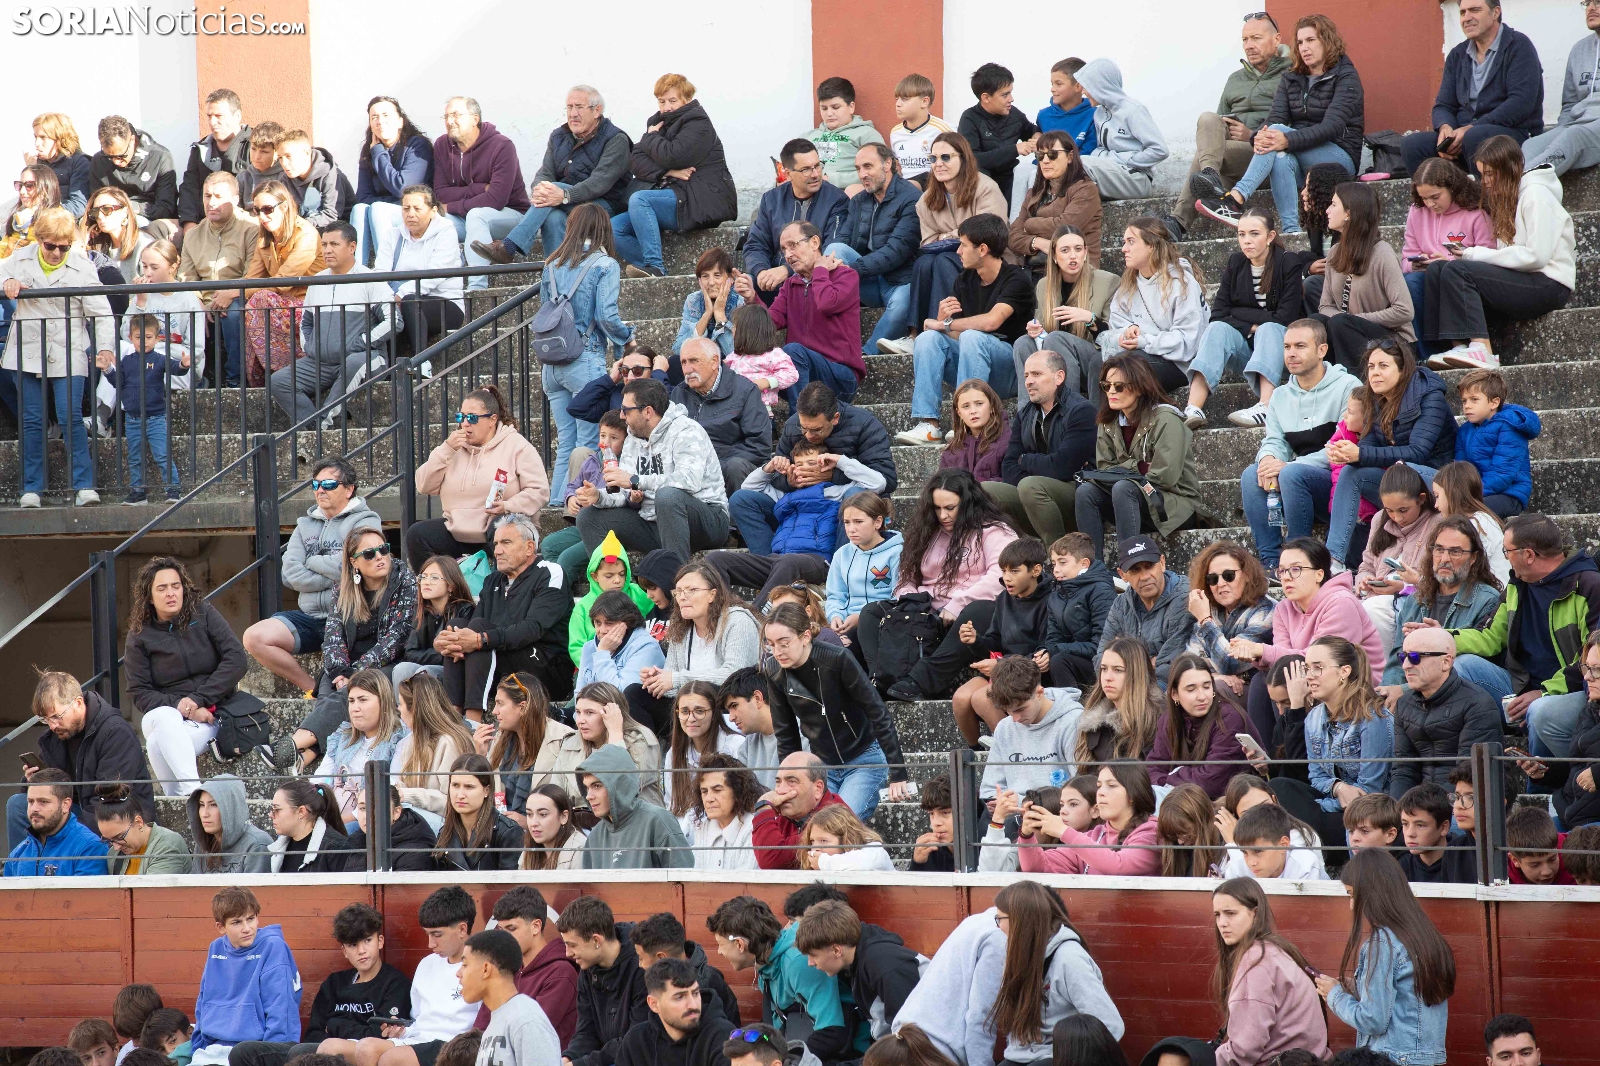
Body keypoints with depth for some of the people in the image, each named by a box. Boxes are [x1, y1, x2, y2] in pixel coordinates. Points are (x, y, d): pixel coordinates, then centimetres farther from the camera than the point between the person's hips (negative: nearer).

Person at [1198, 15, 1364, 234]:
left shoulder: (1345, 77, -3)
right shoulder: (1291, 77, 14)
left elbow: (1332, 126, -18)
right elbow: (1275, 117, 1)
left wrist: (1288, 140, -34)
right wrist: (1259, 137, -25)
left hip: (1341, 157, -4)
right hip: (1302, 161, 4)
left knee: (1279, 132, -29)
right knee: (1281, 159, -33)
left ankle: (1236, 198, -44)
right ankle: (1291, 231, -47)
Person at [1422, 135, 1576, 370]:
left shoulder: (1536, 195, -7)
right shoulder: (1506, 197, 21)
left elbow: (1536, 256, -17)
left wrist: (1476, 255, -13)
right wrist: (1472, 254, -7)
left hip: (1548, 285, -9)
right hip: (1522, 281, 9)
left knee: (1455, 271, -24)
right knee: (1435, 271, -7)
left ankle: (1481, 349, -34)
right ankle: (1454, 349, -21)